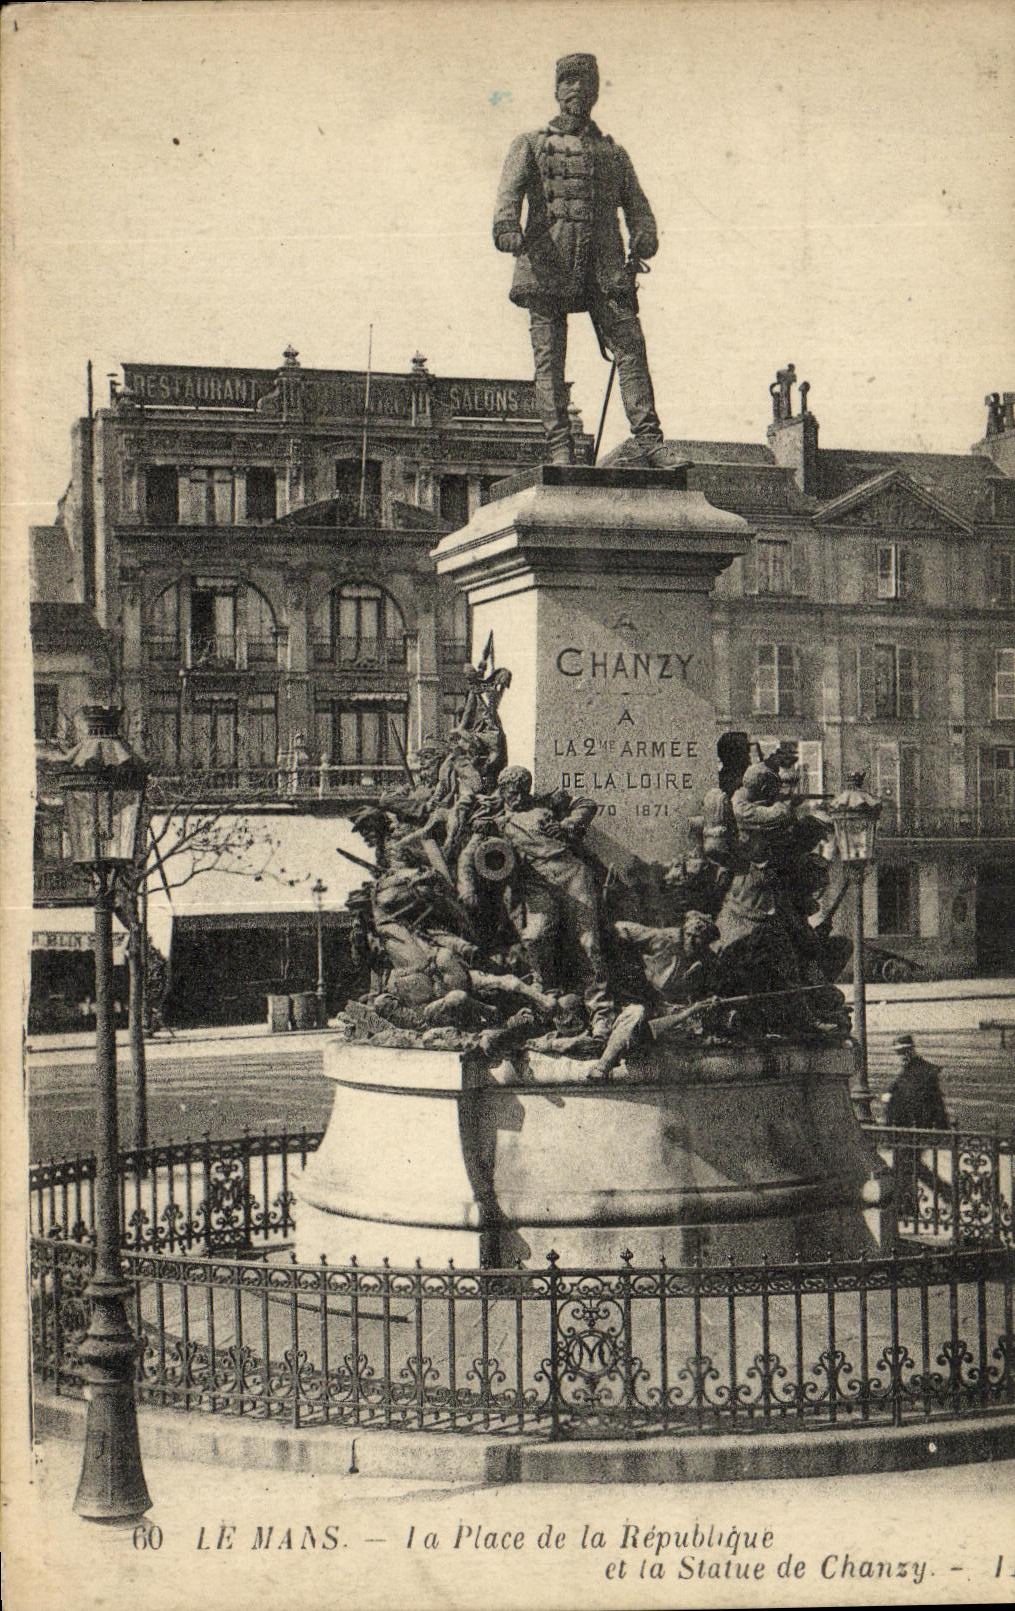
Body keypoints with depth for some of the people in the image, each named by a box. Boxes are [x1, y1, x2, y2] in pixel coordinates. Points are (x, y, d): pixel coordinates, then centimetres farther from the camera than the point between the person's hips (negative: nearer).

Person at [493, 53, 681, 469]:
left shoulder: (613, 152, 24)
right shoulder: (531, 144, 14)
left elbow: (635, 201, 14)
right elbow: (510, 188, -3)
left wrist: (644, 237, -9)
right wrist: (506, 226, -25)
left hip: (604, 267, 2)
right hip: (547, 263, -2)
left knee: (631, 346, -10)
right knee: (549, 358, -5)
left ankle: (648, 440, -14)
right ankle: (559, 447, -3)